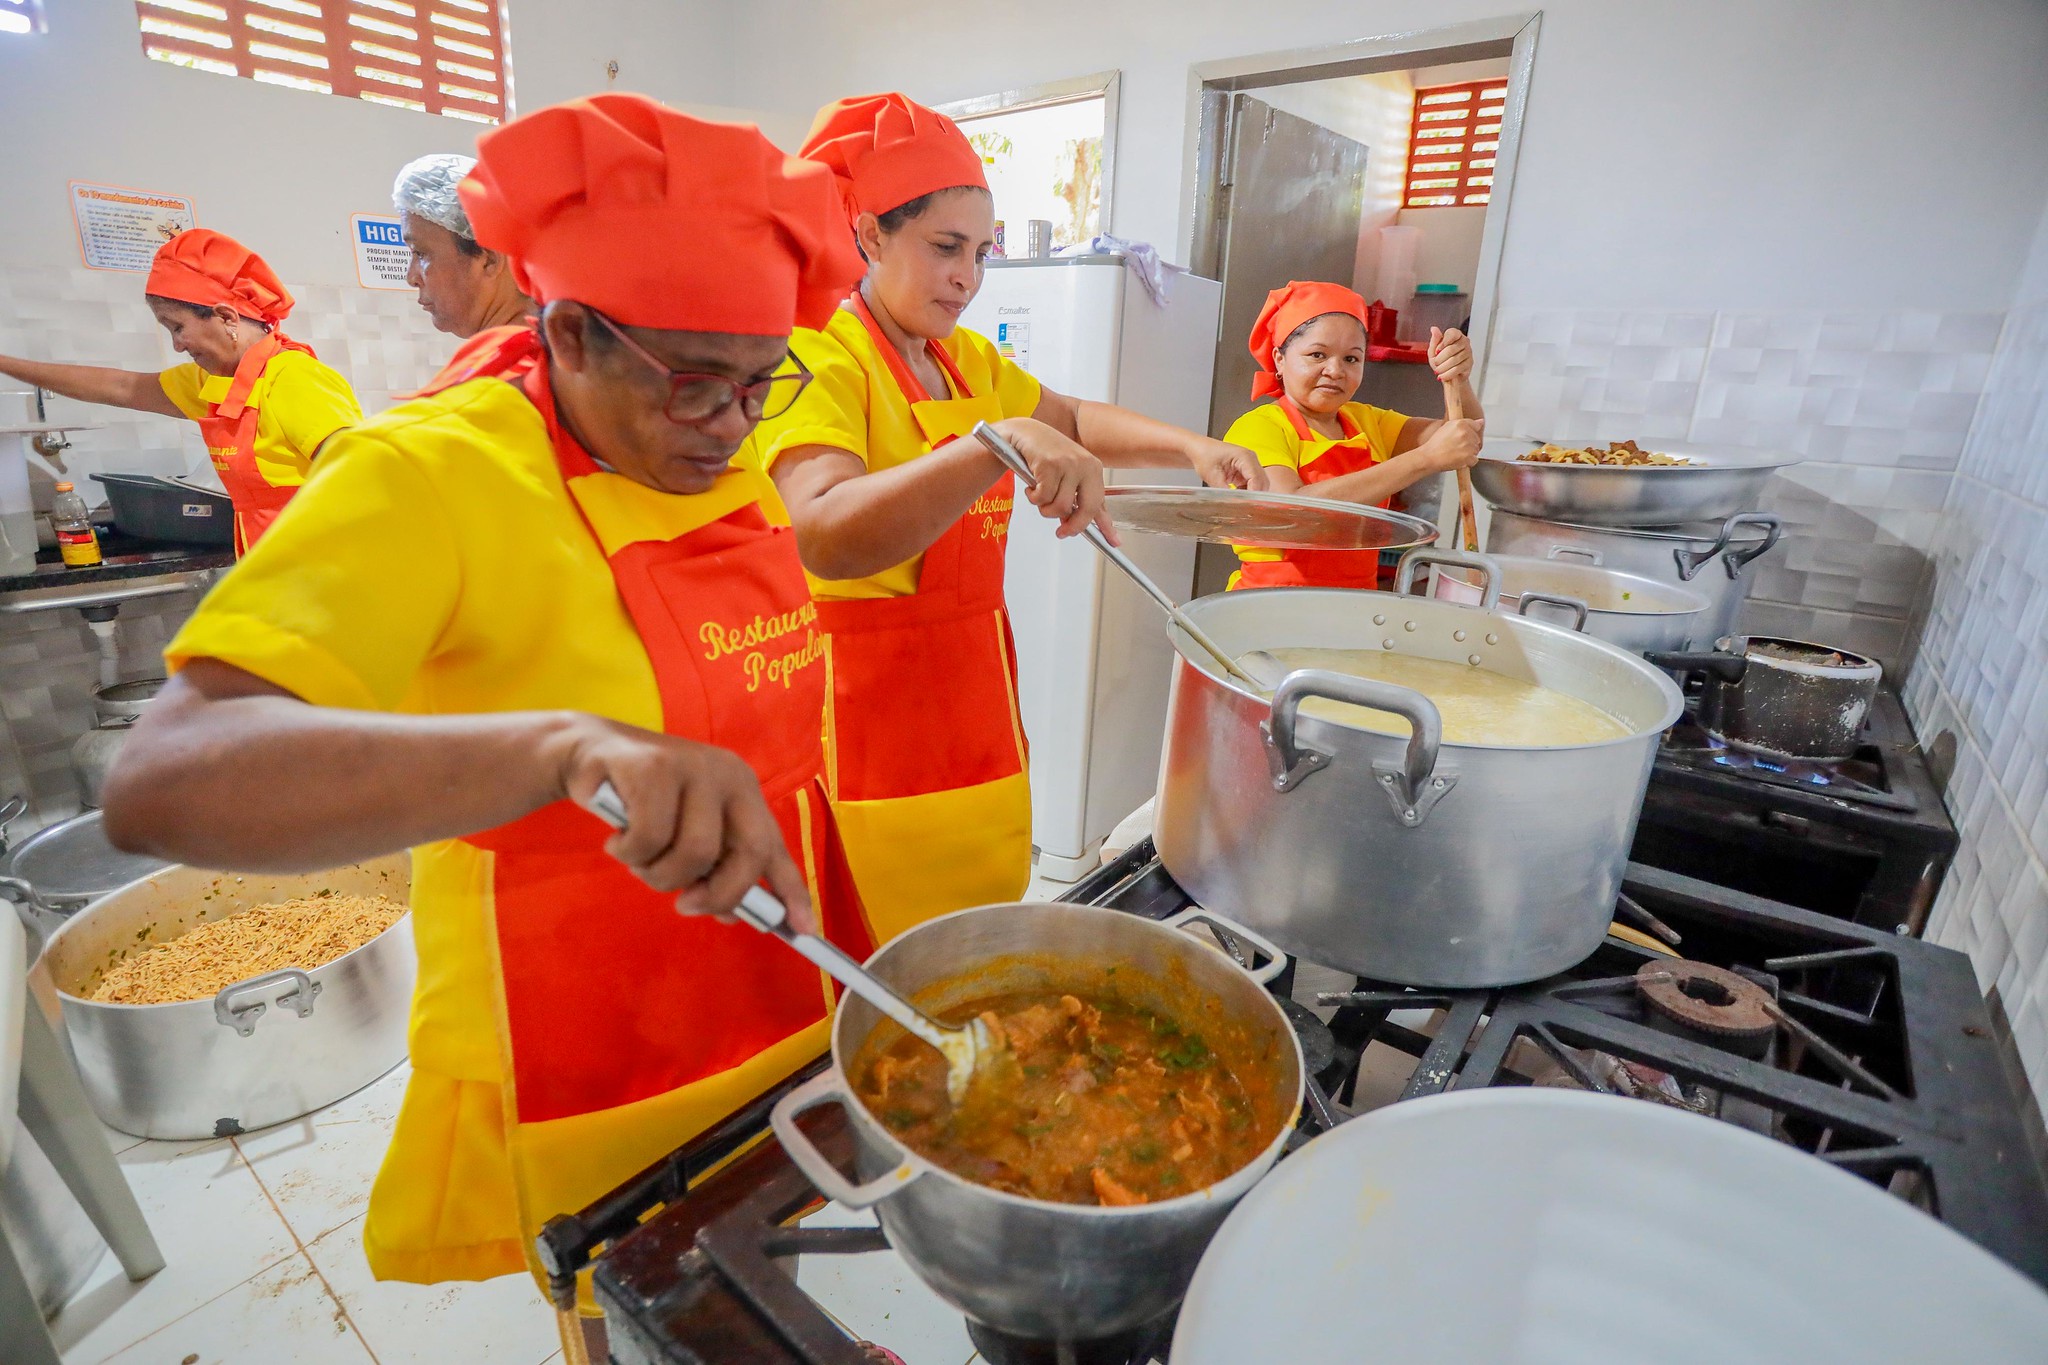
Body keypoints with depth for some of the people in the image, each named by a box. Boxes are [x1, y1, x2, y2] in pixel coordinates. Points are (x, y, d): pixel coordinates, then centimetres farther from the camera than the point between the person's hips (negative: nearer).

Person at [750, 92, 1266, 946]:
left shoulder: (969, 359, 11)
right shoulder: (817, 356, -14)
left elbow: (1075, 421, 22)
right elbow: (825, 536, -31)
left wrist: (1191, 449, 6)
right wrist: (997, 443, -41)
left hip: (974, 705, 8)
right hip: (862, 711, -7)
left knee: (981, 944, 17)